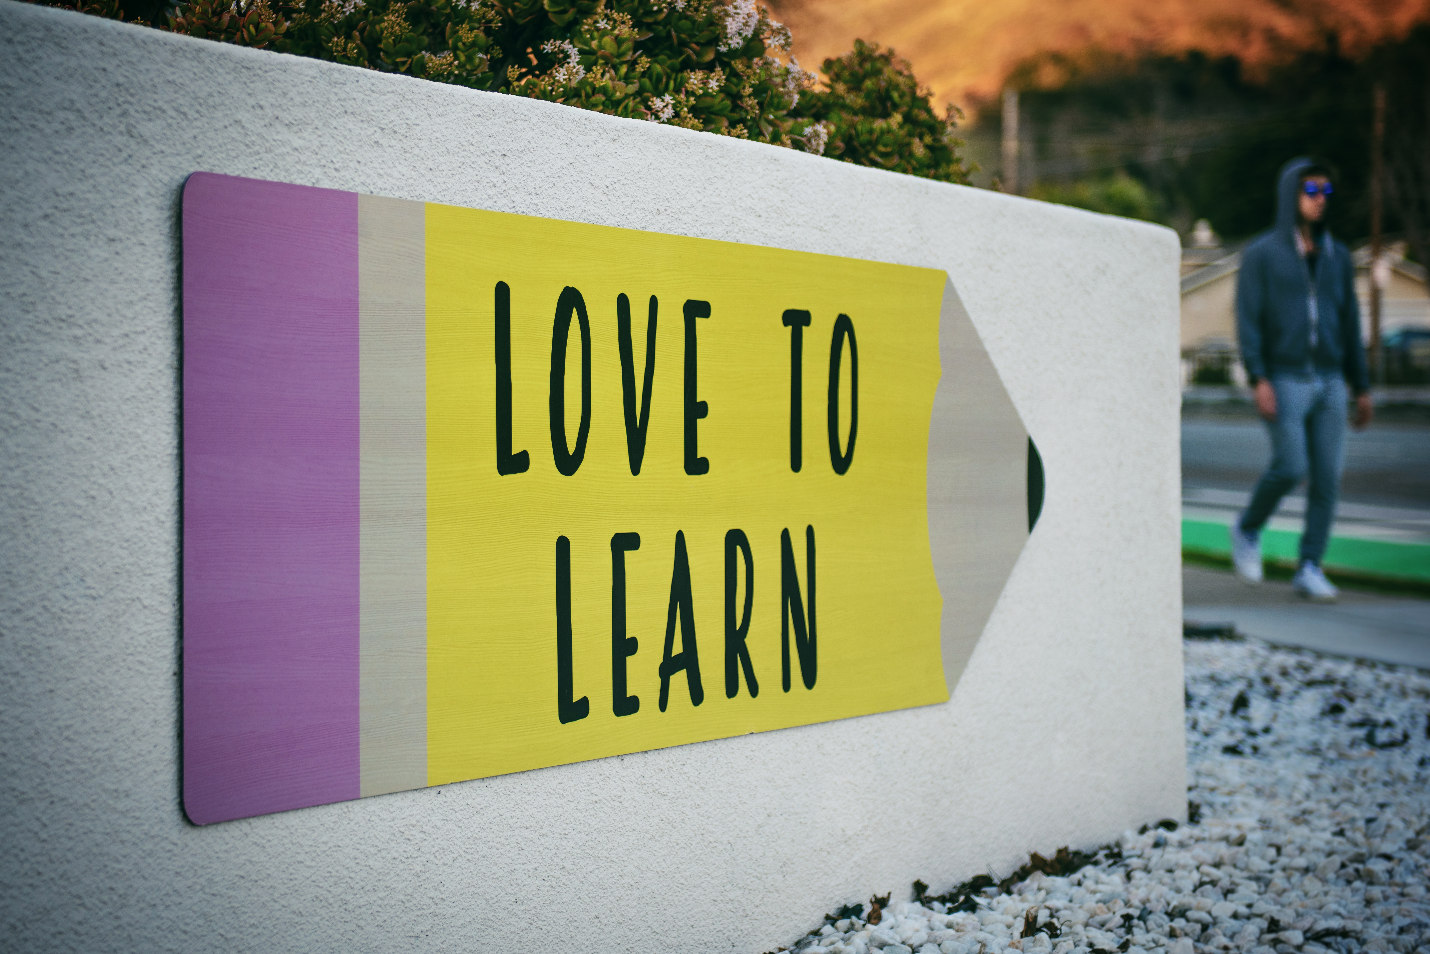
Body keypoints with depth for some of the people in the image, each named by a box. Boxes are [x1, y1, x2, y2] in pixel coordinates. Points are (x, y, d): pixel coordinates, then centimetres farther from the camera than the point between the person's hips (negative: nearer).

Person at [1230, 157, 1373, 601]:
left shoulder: (1337, 256, 12)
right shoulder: (1261, 253, -2)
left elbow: (1350, 323, 15)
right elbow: (1247, 320, -8)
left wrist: (1362, 388, 12)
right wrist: (1258, 380, -18)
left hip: (1329, 383, 5)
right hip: (1283, 381, -4)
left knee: (1328, 475, -2)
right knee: (1290, 467, -15)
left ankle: (1309, 568, 5)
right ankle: (1247, 530, 12)